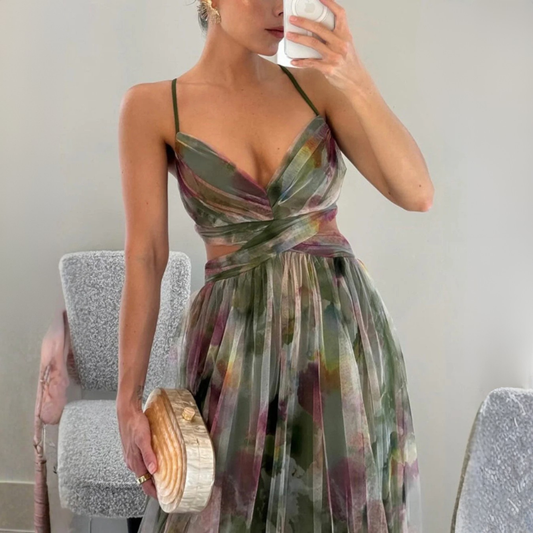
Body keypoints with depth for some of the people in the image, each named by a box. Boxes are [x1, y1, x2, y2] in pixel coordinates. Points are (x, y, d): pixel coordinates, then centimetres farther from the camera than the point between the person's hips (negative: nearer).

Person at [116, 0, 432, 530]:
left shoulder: (317, 84, 1)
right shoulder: (152, 107, -3)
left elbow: (417, 193, -8)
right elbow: (145, 256, -5)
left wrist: (356, 79, -20)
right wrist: (128, 400, -7)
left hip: (346, 329, 2)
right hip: (236, 344, -2)